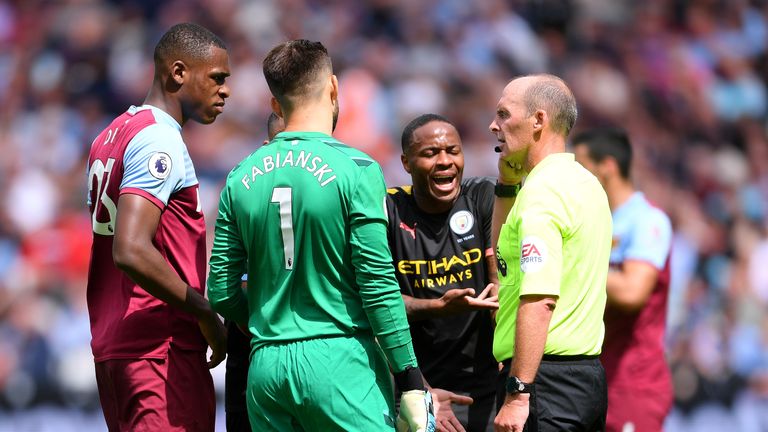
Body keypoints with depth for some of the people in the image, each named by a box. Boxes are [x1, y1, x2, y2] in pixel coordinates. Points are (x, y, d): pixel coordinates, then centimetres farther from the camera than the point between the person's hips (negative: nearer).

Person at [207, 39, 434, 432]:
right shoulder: (355, 170, -6)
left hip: (265, 369, 5)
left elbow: (222, 292, 8)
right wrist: (410, 382, -7)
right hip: (340, 357, -5)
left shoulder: (241, 179, 8)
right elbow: (378, 284, -11)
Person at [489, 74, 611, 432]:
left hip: (547, 377, -10)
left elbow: (539, 301, -23)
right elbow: (504, 252, 31)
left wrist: (518, 395, -24)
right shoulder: (585, 184, 16)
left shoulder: (542, 192, -14)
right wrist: (507, 184, 19)